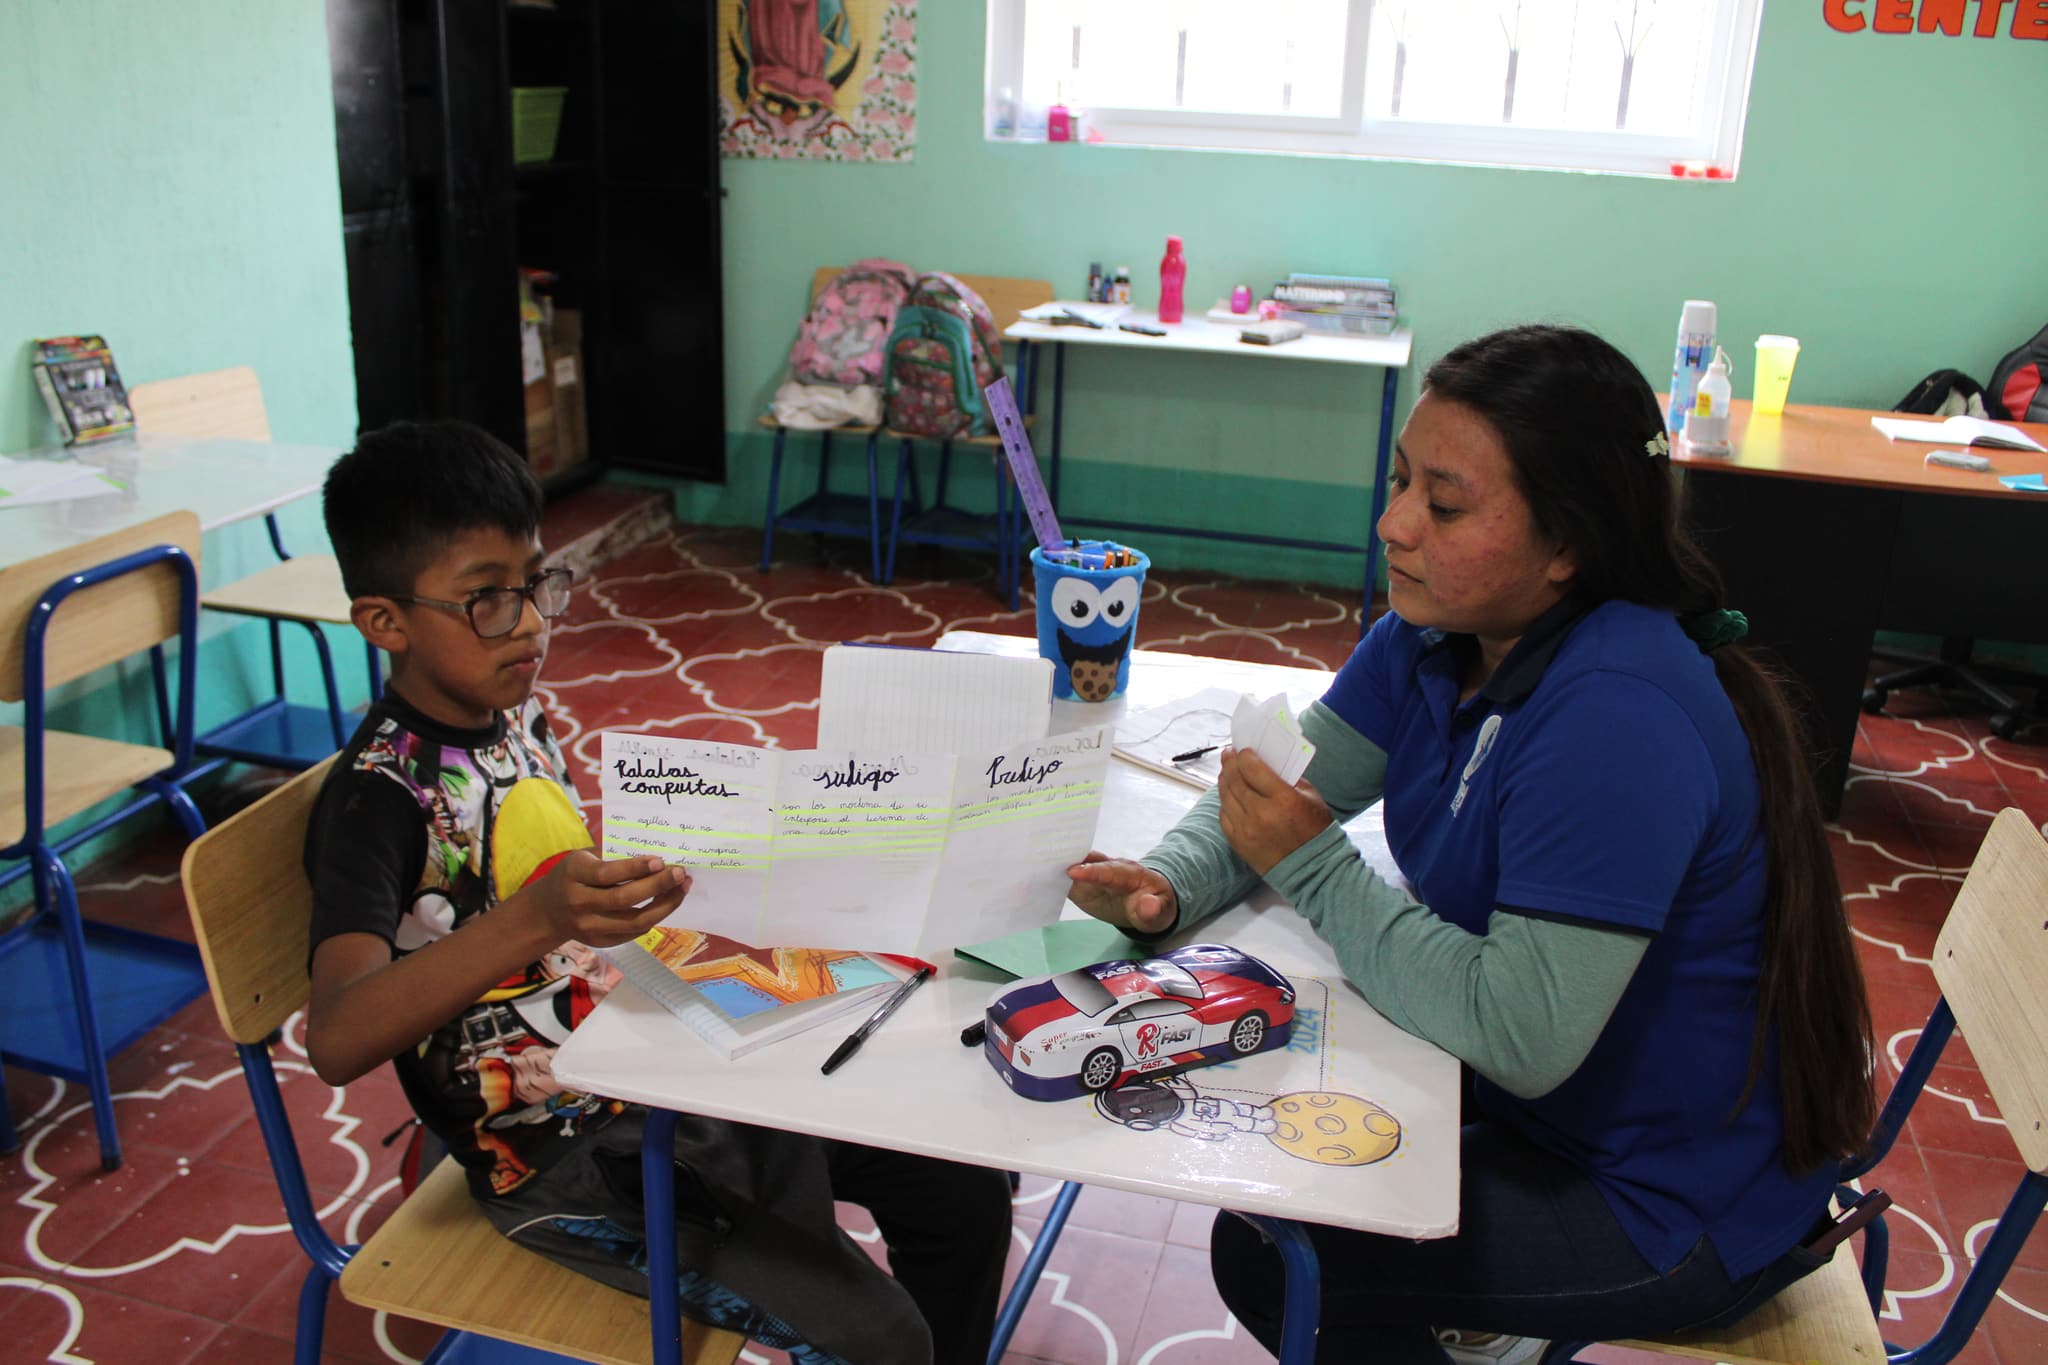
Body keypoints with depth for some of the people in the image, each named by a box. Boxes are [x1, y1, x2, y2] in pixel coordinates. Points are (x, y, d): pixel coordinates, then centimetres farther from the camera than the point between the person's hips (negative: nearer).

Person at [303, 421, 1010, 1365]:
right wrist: (533, 920, -50)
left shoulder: (519, 715, 3)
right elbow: (334, 1039, -37)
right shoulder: (378, 796, -21)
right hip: (563, 1162, -7)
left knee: (966, 1197, 4)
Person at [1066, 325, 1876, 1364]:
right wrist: (1169, 887, -18)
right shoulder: (1437, 633, -7)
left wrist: (1312, 866, -27)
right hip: (1546, 1097, 7)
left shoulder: (1620, 716, -32)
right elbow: (1292, 783, 1)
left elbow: (1523, 1035, -33)